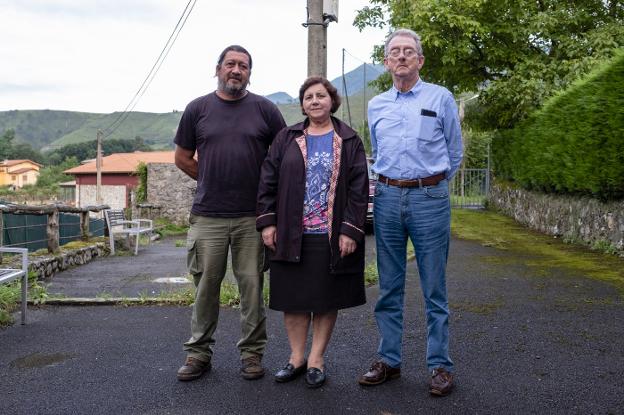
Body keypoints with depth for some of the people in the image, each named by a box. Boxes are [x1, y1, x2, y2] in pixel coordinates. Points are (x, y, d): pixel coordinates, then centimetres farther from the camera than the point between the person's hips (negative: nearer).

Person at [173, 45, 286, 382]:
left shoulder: (265, 109, 5)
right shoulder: (197, 109, 7)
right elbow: (182, 158, 14)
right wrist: (212, 181, 10)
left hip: (253, 216, 0)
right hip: (207, 215, 1)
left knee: (252, 284, 5)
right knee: (206, 285, 7)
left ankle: (252, 353, 18)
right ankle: (198, 352, 21)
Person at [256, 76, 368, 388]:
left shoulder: (349, 141, 3)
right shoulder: (286, 139, 7)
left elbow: (359, 188, -2)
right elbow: (268, 181, 5)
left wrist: (351, 230, -10)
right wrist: (267, 222, -4)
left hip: (332, 236, -1)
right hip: (291, 234, 1)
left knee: (326, 299, 7)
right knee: (293, 298, 7)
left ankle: (316, 360, 20)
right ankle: (297, 358, 22)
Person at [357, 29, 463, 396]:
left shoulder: (441, 98, 4)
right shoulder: (376, 105, 13)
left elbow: (455, 152, 11)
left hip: (430, 198, -3)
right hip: (387, 198, 3)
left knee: (435, 289, 1)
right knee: (390, 287, 8)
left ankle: (440, 365, 12)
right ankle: (389, 361, 18)